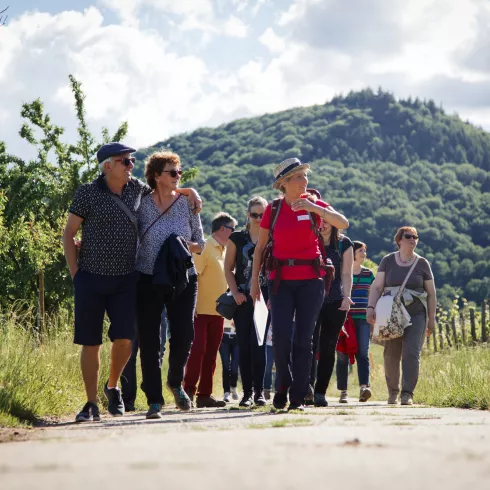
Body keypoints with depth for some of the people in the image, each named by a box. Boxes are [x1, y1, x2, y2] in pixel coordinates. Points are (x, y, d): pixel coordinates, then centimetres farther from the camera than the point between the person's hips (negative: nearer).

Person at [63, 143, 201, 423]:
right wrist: (75, 273, -4)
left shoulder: (136, 189, 8)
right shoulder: (88, 193, -4)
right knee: (90, 343, 0)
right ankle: (92, 404, 10)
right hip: (91, 279, -3)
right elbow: (69, 234, 0)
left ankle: (113, 387, 22)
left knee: (125, 339, -6)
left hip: (126, 280, 3)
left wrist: (191, 192, 10)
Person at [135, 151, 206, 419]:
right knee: (149, 341, -1)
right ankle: (154, 400, 6)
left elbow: (200, 243, 9)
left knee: (183, 336, -2)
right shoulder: (141, 205, -4)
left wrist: (189, 246, -10)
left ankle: (175, 382, 27)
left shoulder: (187, 205, 4)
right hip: (148, 280, -2)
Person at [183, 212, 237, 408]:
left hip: (218, 311, 8)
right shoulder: (205, 248, -9)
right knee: (198, 349, -10)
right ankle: (189, 390, -6)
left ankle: (204, 394, 9)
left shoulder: (223, 251, 16)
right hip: (202, 310, -8)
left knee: (211, 353, 6)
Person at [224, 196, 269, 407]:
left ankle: (259, 391, -2)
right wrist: (235, 293, -3)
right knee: (244, 345, 0)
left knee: (258, 343, -9)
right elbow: (228, 269, 9)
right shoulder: (237, 238, 8)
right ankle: (247, 392, 5)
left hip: (264, 297, -1)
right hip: (243, 298, 1)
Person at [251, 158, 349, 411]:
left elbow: (343, 223, -13)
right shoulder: (273, 209, 5)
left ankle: (298, 397, 3)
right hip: (281, 280, 0)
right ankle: (283, 385, 13)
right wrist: (254, 281, 7)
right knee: (281, 336, -11)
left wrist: (314, 208, -24)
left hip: (310, 279, 0)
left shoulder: (314, 203, 3)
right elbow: (260, 247, 12)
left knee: (303, 338, -3)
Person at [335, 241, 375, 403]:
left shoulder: (368, 274, 14)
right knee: (343, 356, 0)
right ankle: (343, 392, 6)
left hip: (362, 320, 2)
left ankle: (364, 387, -24)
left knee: (363, 353, -12)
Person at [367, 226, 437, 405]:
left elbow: (431, 293, 9)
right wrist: (371, 307, -12)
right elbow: (377, 287, 3)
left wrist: (431, 319, 5)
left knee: (411, 354, -13)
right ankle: (393, 391, 18)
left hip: (416, 315, -1)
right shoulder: (388, 261, 7)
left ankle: (407, 393, -12)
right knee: (391, 355, 3)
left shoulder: (422, 264, 6)